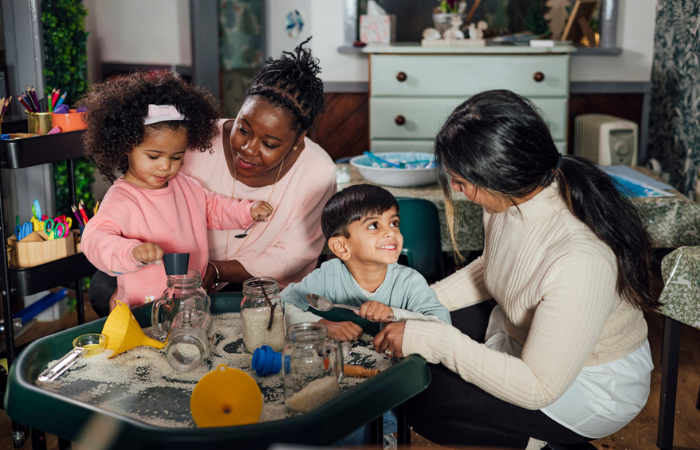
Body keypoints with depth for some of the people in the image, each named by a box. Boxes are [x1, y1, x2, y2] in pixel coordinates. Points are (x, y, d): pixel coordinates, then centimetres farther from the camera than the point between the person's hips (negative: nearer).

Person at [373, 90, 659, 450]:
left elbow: (537, 389, -30)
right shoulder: (514, 196, -15)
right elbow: (489, 269, 8)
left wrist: (432, 340, -30)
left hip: (592, 387, -8)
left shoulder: (579, 260, -39)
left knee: (427, 403, -16)